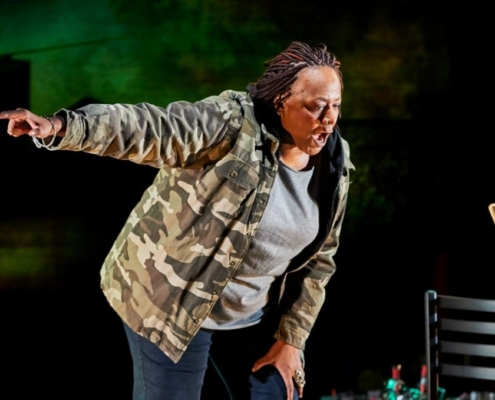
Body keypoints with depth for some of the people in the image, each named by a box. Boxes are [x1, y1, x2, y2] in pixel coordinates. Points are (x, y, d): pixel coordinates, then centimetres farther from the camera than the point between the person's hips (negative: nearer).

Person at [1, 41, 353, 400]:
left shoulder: (334, 168, -3)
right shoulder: (230, 123, -21)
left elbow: (318, 260, 5)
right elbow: (148, 129, -34)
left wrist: (291, 338, 2)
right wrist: (60, 128, -49)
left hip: (256, 309, 6)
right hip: (172, 298, -5)